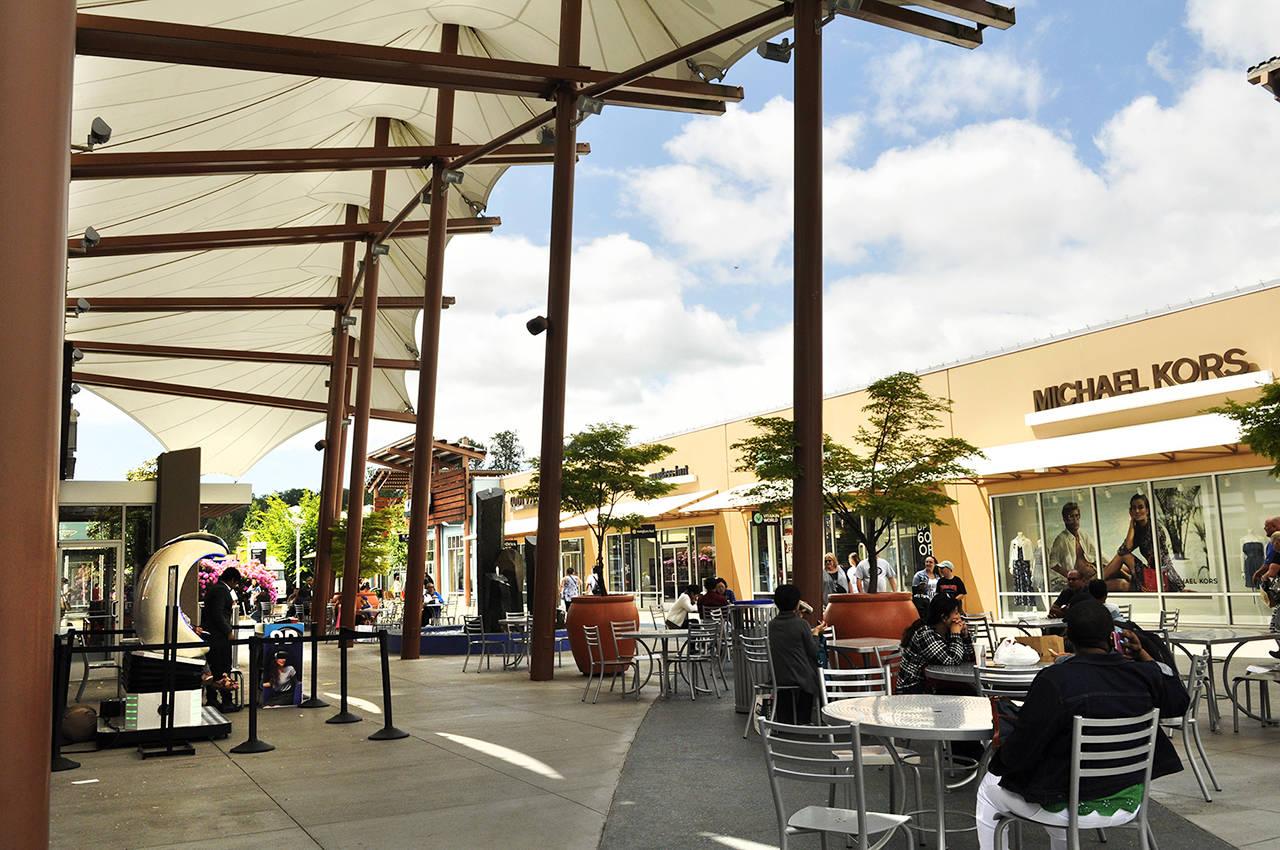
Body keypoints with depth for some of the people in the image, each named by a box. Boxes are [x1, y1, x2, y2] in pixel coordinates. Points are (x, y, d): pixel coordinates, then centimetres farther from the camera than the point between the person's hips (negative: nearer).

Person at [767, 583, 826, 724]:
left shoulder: (772, 624, -1)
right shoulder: (801, 624, -14)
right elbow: (813, 652, -7)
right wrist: (815, 632, 10)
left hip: (777, 677, 3)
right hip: (800, 676, -3)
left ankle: (784, 719, 35)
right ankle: (803, 720, 35)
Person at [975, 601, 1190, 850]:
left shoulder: (1054, 680, -24)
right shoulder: (1142, 674, -10)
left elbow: (1018, 754, -20)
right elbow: (1180, 701, 14)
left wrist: (1002, 750, 3)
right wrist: (1142, 655, 9)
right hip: (1128, 803, 6)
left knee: (989, 789, 21)